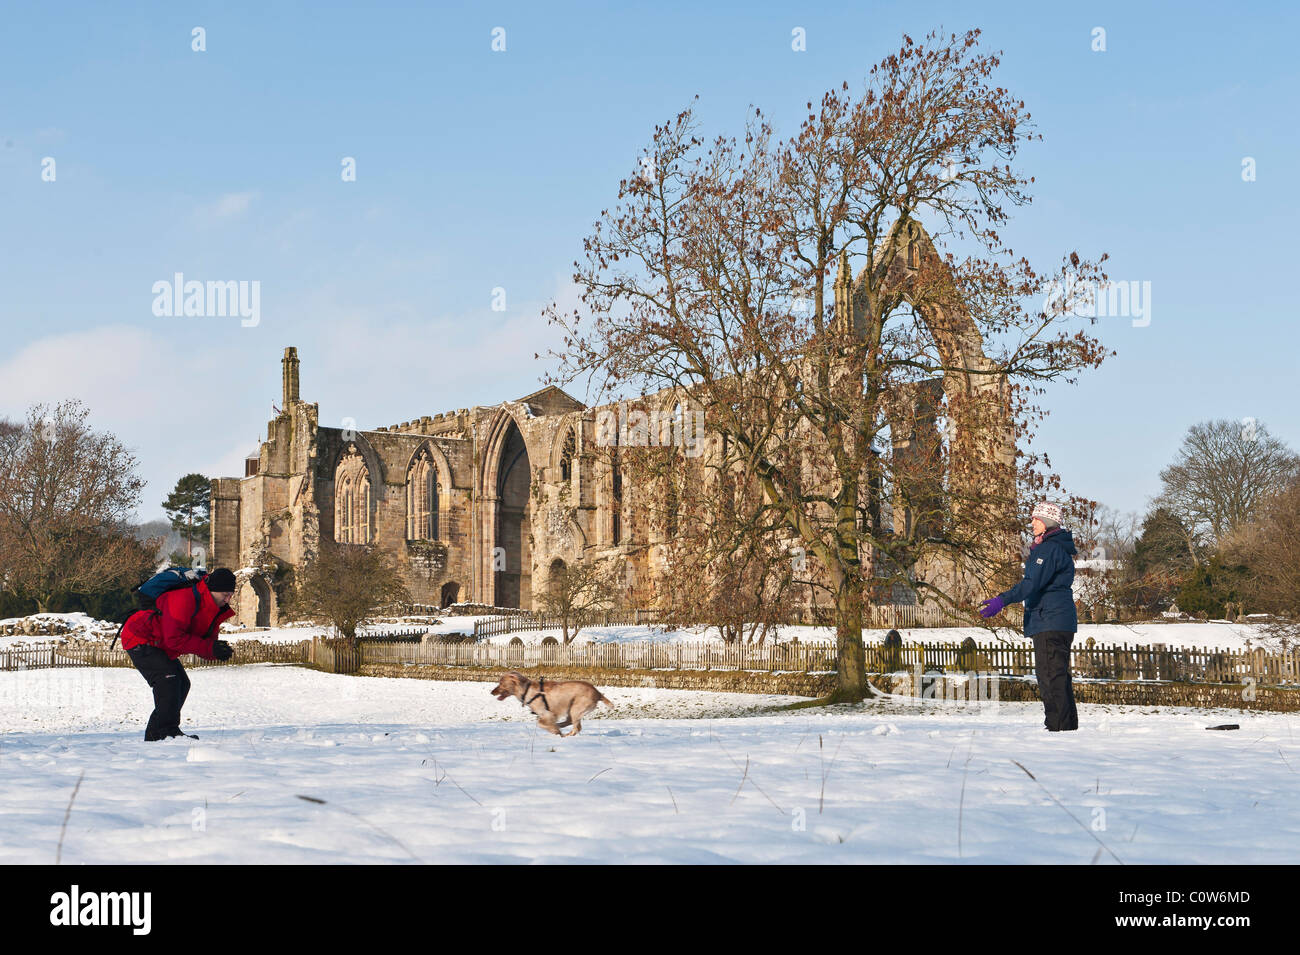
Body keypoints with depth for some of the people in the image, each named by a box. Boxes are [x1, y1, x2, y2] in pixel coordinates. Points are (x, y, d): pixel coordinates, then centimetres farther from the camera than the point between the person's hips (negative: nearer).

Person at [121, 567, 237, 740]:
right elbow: (174, 638, -34)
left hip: (159, 645, 10)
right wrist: (209, 648, -35)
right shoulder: (184, 599, -30)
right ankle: (167, 731, -24)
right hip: (139, 639, -10)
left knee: (181, 684, 6)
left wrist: (219, 651, -22)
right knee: (168, 678, -24)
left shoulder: (215, 610, 0)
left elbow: (203, 644, 2)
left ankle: (155, 733, 11)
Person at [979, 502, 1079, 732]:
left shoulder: (1050, 548, -12)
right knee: (1059, 676, 13)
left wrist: (1002, 600, -27)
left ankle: (1058, 726, -13)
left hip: (1051, 621, -11)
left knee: (1051, 676, -11)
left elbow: (1033, 583, -22)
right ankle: (1069, 726, 17)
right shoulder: (1057, 547, 21)